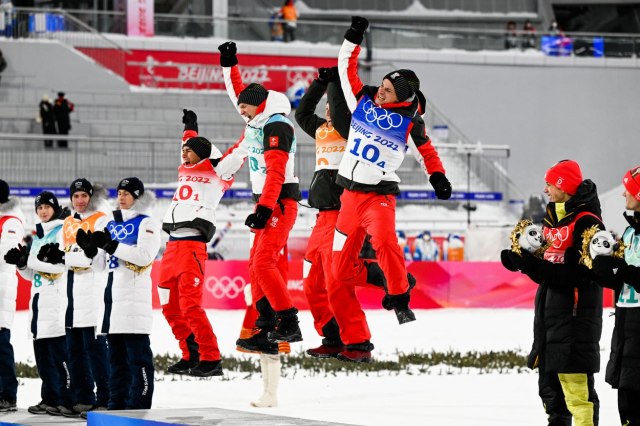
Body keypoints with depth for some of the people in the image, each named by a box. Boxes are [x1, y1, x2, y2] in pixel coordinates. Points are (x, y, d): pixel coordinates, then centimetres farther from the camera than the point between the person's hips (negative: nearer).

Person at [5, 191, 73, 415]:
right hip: (38, 300, 8)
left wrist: (28, 260, -16)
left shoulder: (63, 232, -3)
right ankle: (50, 398, 11)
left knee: (59, 351, -11)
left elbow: (60, 265, -16)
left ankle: (66, 400, -11)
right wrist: (21, 263, 3)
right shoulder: (38, 236, 21)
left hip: (57, 300, -8)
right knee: (42, 353, 6)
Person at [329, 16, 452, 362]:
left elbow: (426, 152, 7)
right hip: (349, 195, 5)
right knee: (339, 275, 2)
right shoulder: (364, 101, 3)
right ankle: (357, 343, 8)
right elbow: (346, 69, 12)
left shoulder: (408, 123, -6)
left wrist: (438, 176, -8)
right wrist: (353, 39, 2)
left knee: (383, 239, -39)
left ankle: (399, 295, -18)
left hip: (379, 196, -5)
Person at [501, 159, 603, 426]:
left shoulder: (586, 222, -14)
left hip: (576, 312, -10)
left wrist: (536, 266, -24)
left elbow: (579, 274, -21)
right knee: (549, 381, 17)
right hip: (549, 310, 10)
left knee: (575, 382, -13)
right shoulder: (552, 218, 15)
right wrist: (521, 261, 2)